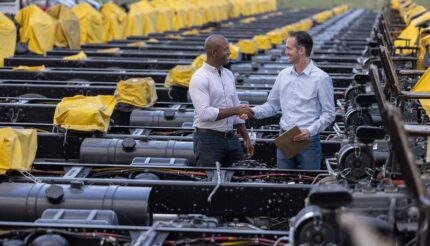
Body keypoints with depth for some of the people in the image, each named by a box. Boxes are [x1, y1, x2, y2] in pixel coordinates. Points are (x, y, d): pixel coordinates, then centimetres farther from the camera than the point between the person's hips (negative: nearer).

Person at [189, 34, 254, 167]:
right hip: (208, 139, -7)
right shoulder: (200, 78, -12)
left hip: (231, 138, 7)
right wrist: (235, 110, -20)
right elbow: (204, 113, -22)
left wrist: (247, 139, 15)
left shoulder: (228, 75, 12)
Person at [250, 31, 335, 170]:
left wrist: (310, 131, -20)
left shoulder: (321, 78, -8)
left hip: (308, 141, -5)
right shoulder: (283, 75, 8)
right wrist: (253, 111, -3)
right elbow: (272, 105, 14)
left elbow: (328, 114, -7)